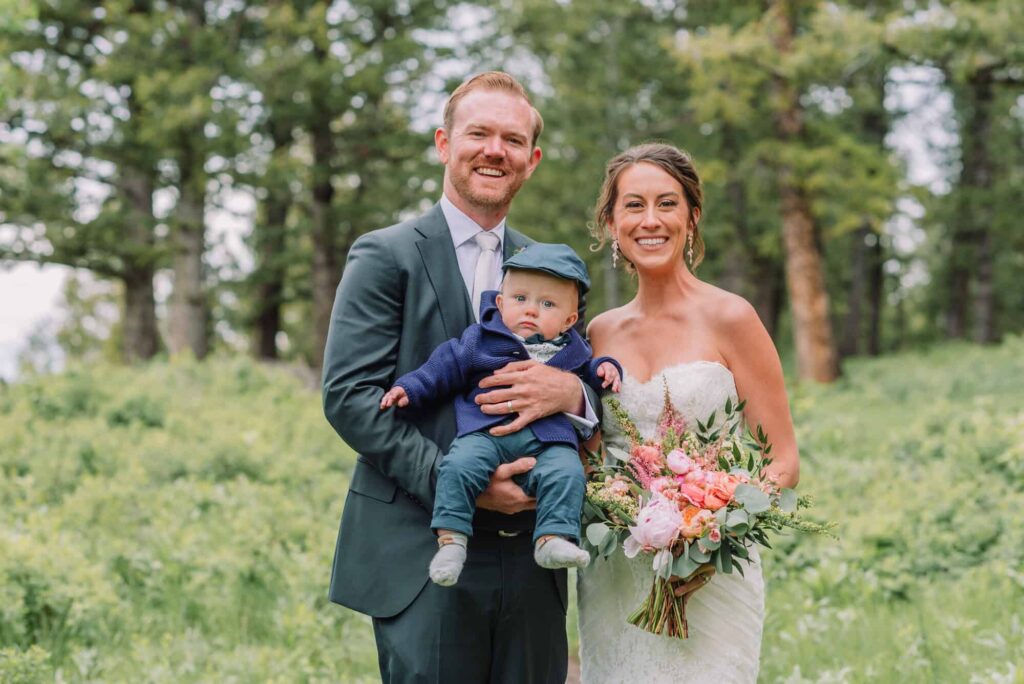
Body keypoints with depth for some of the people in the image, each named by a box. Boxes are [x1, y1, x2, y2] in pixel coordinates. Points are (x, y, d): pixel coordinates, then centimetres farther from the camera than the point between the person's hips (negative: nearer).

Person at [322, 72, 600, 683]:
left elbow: (599, 392, 14)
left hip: (530, 559, 5)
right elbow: (349, 395, -9)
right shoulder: (386, 256, -1)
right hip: (423, 555, -4)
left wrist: (571, 392, -11)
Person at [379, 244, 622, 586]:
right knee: (459, 465, -29)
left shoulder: (571, 350, 18)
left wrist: (604, 369, 12)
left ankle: (553, 539, -27)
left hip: (548, 439, 1)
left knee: (566, 474, -28)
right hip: (486, 431, -1)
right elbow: (446, 366, 14)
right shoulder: (480, 339, 12)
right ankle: (451, 539, -23)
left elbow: (587, 370, 34)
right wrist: (410, 388, 6)